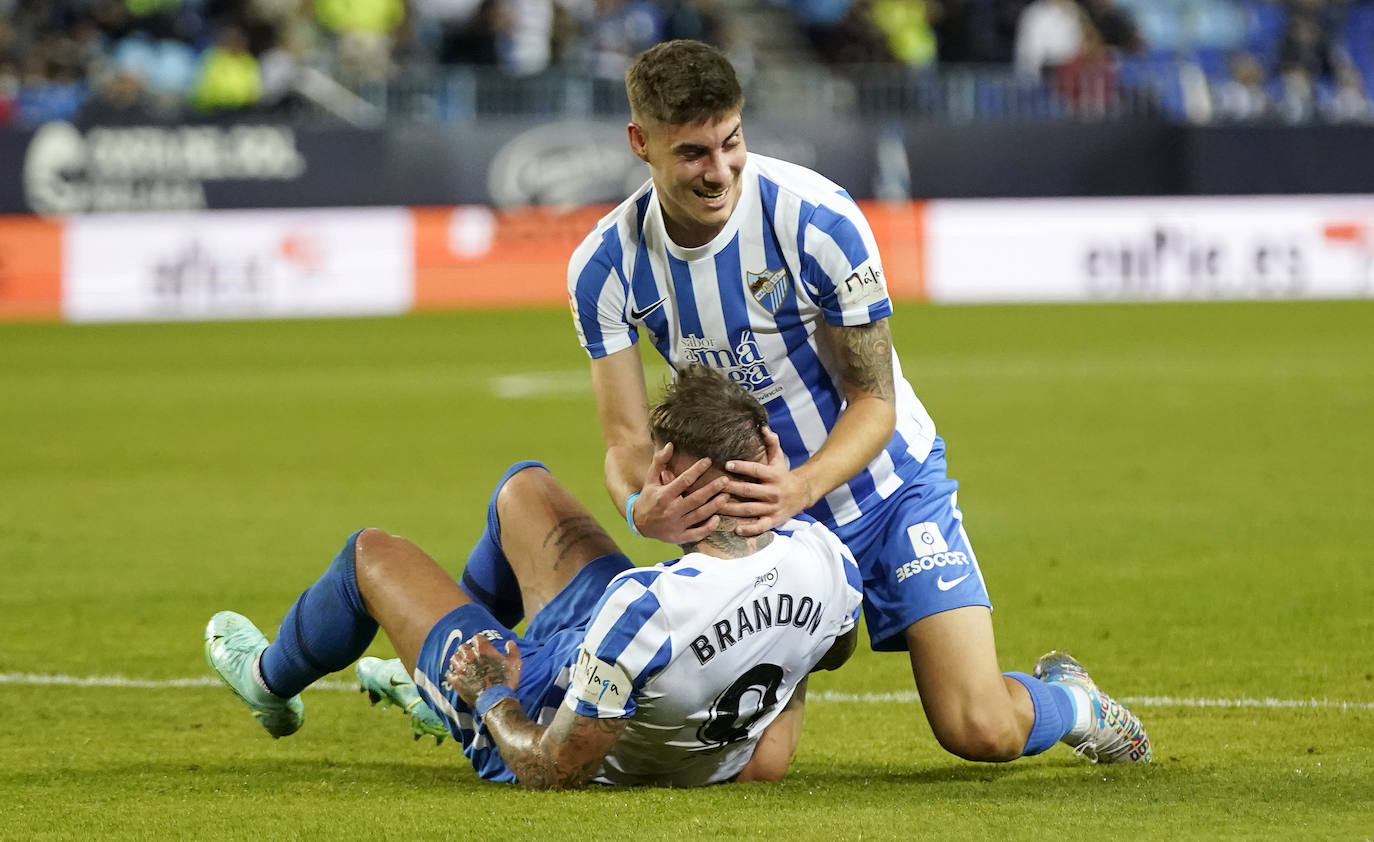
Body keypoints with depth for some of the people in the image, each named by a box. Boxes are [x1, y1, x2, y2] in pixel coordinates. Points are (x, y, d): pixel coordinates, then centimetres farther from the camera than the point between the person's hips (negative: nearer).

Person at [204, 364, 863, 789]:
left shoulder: (649, 612, -45)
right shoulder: (821, 556, -28)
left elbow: (551, 772, -32)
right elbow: (832, 650, -1)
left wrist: (490, 696, -14)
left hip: (535, 721, -6)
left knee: (373, 553, 17)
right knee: (525, 486, 23)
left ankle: (271, 680, 52)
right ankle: (432, 692, 48)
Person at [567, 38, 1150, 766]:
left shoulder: (818, 219, -23)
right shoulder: (605, 267, -14)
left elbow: (875, 402, -17)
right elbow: (626, 438, -12)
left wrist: (799, 488, -37)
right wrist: (641, 506, -37)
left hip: (887, 492, -2)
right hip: (757, 511, 2)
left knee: (982, 731, -15)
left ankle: (1067, 698, 23)